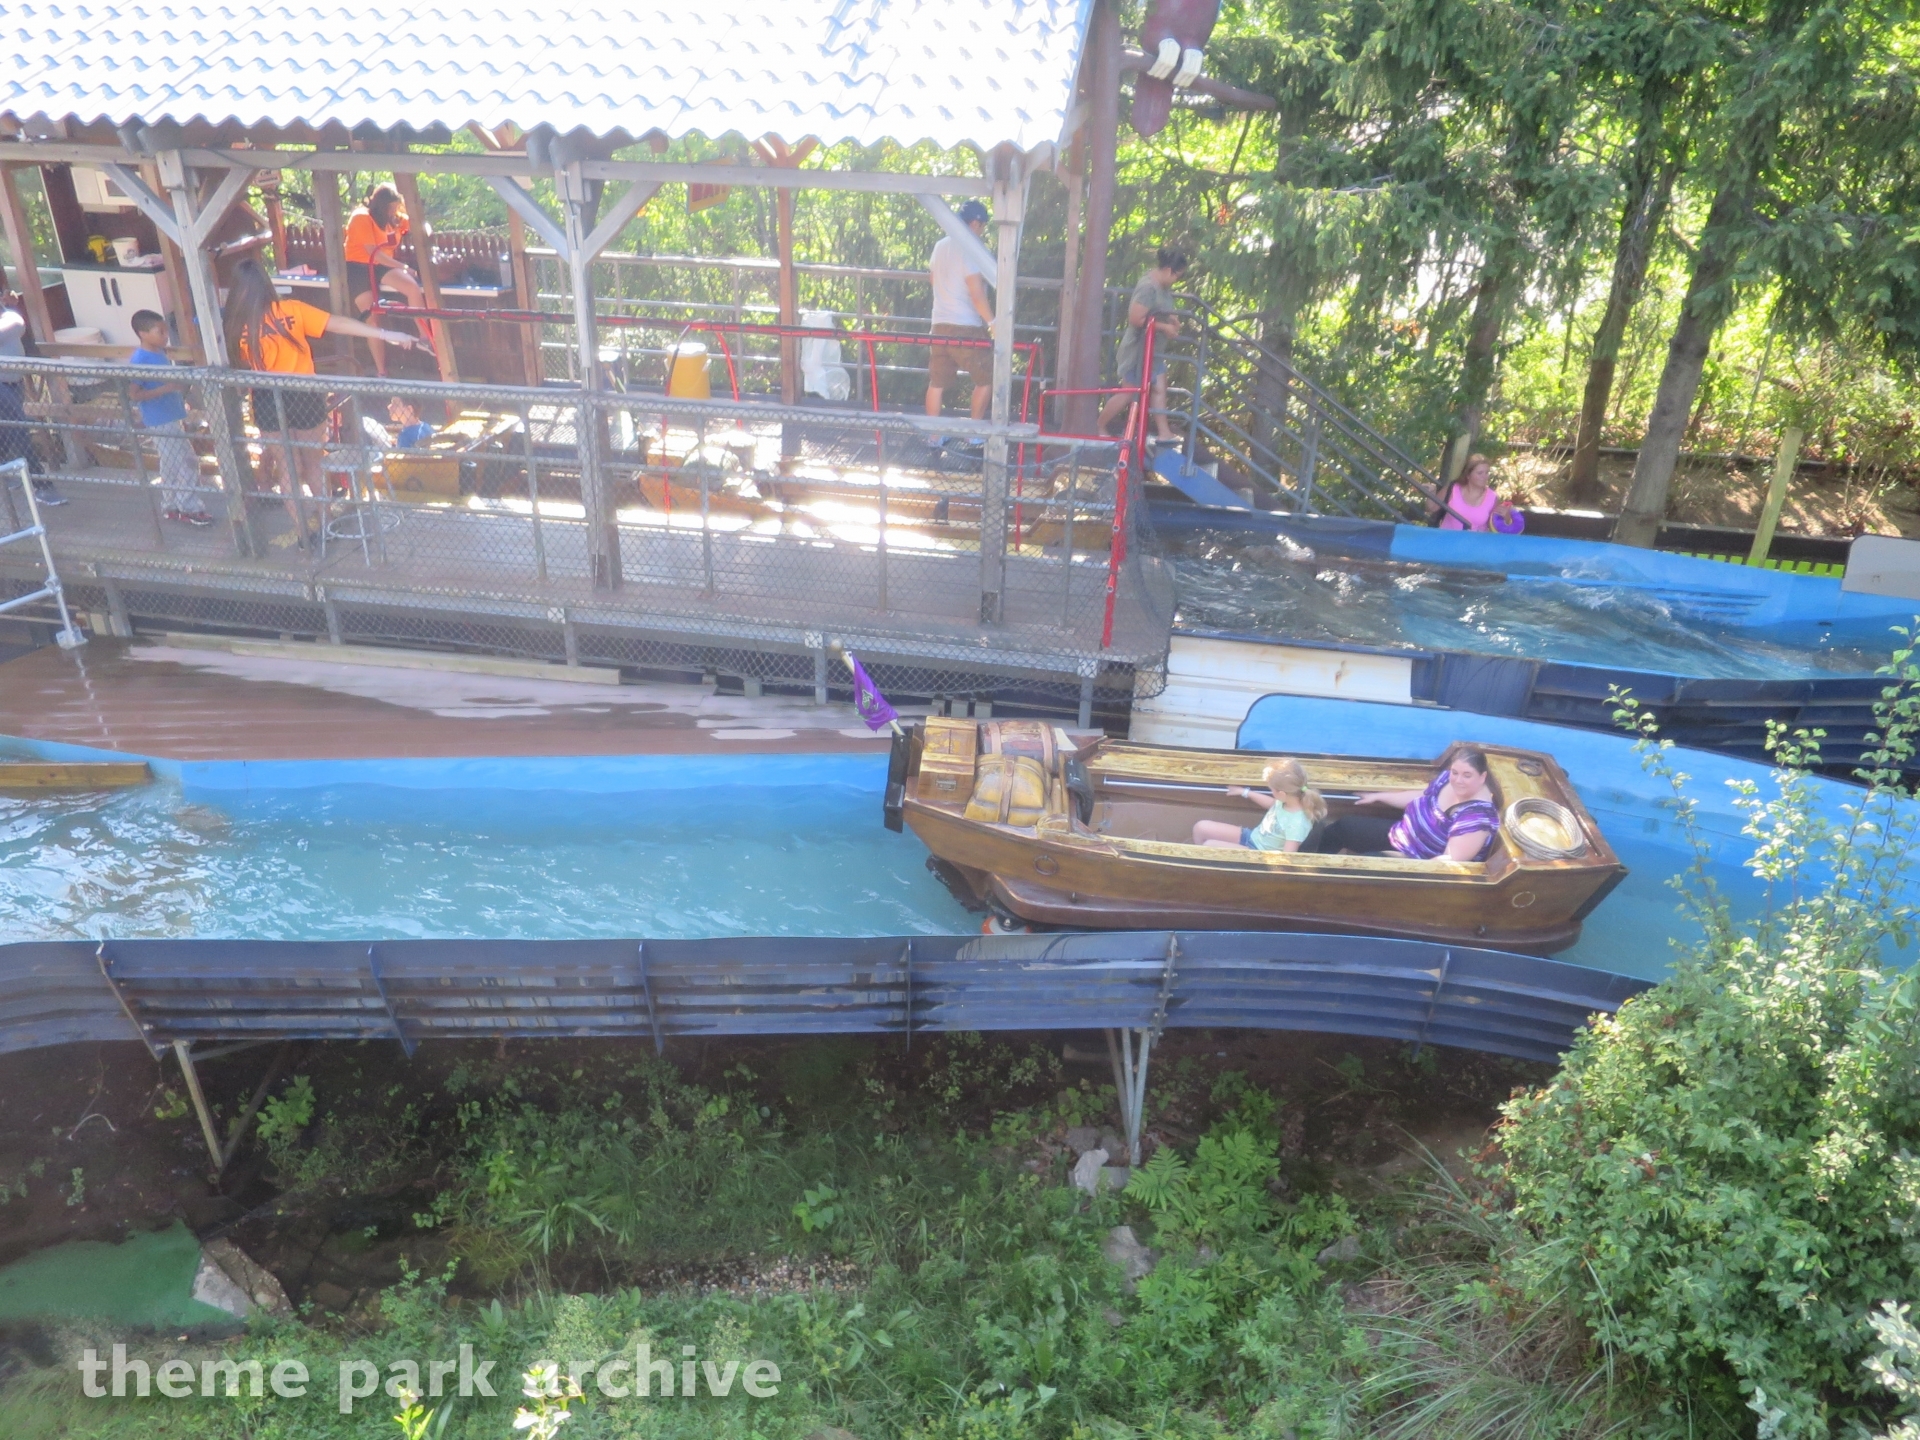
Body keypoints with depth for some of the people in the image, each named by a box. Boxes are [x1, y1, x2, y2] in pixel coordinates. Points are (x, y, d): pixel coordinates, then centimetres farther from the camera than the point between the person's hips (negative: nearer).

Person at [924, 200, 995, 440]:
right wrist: (992, 323, -15)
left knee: (937, 382, 9)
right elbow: (977, 294, -18)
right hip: (965, 327, -7)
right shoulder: (969, 249, -13)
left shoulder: (940, 246, 10)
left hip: (940, 324, 8)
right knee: (986, 378, 7)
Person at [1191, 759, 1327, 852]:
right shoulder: (1290, 800, -7)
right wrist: (1245, 793, 23)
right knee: (1201, 827, 4)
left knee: (1208, 847, -20)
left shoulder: (1297, 824, -32)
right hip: (1253, 836, 9)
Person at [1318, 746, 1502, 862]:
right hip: (1402, 835, 9)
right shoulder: (1447, 779, -6)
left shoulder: (1478, 816, -29)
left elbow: (1451, 860, -30)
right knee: (1343, 825, 12)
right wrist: (1378, 796, 19)